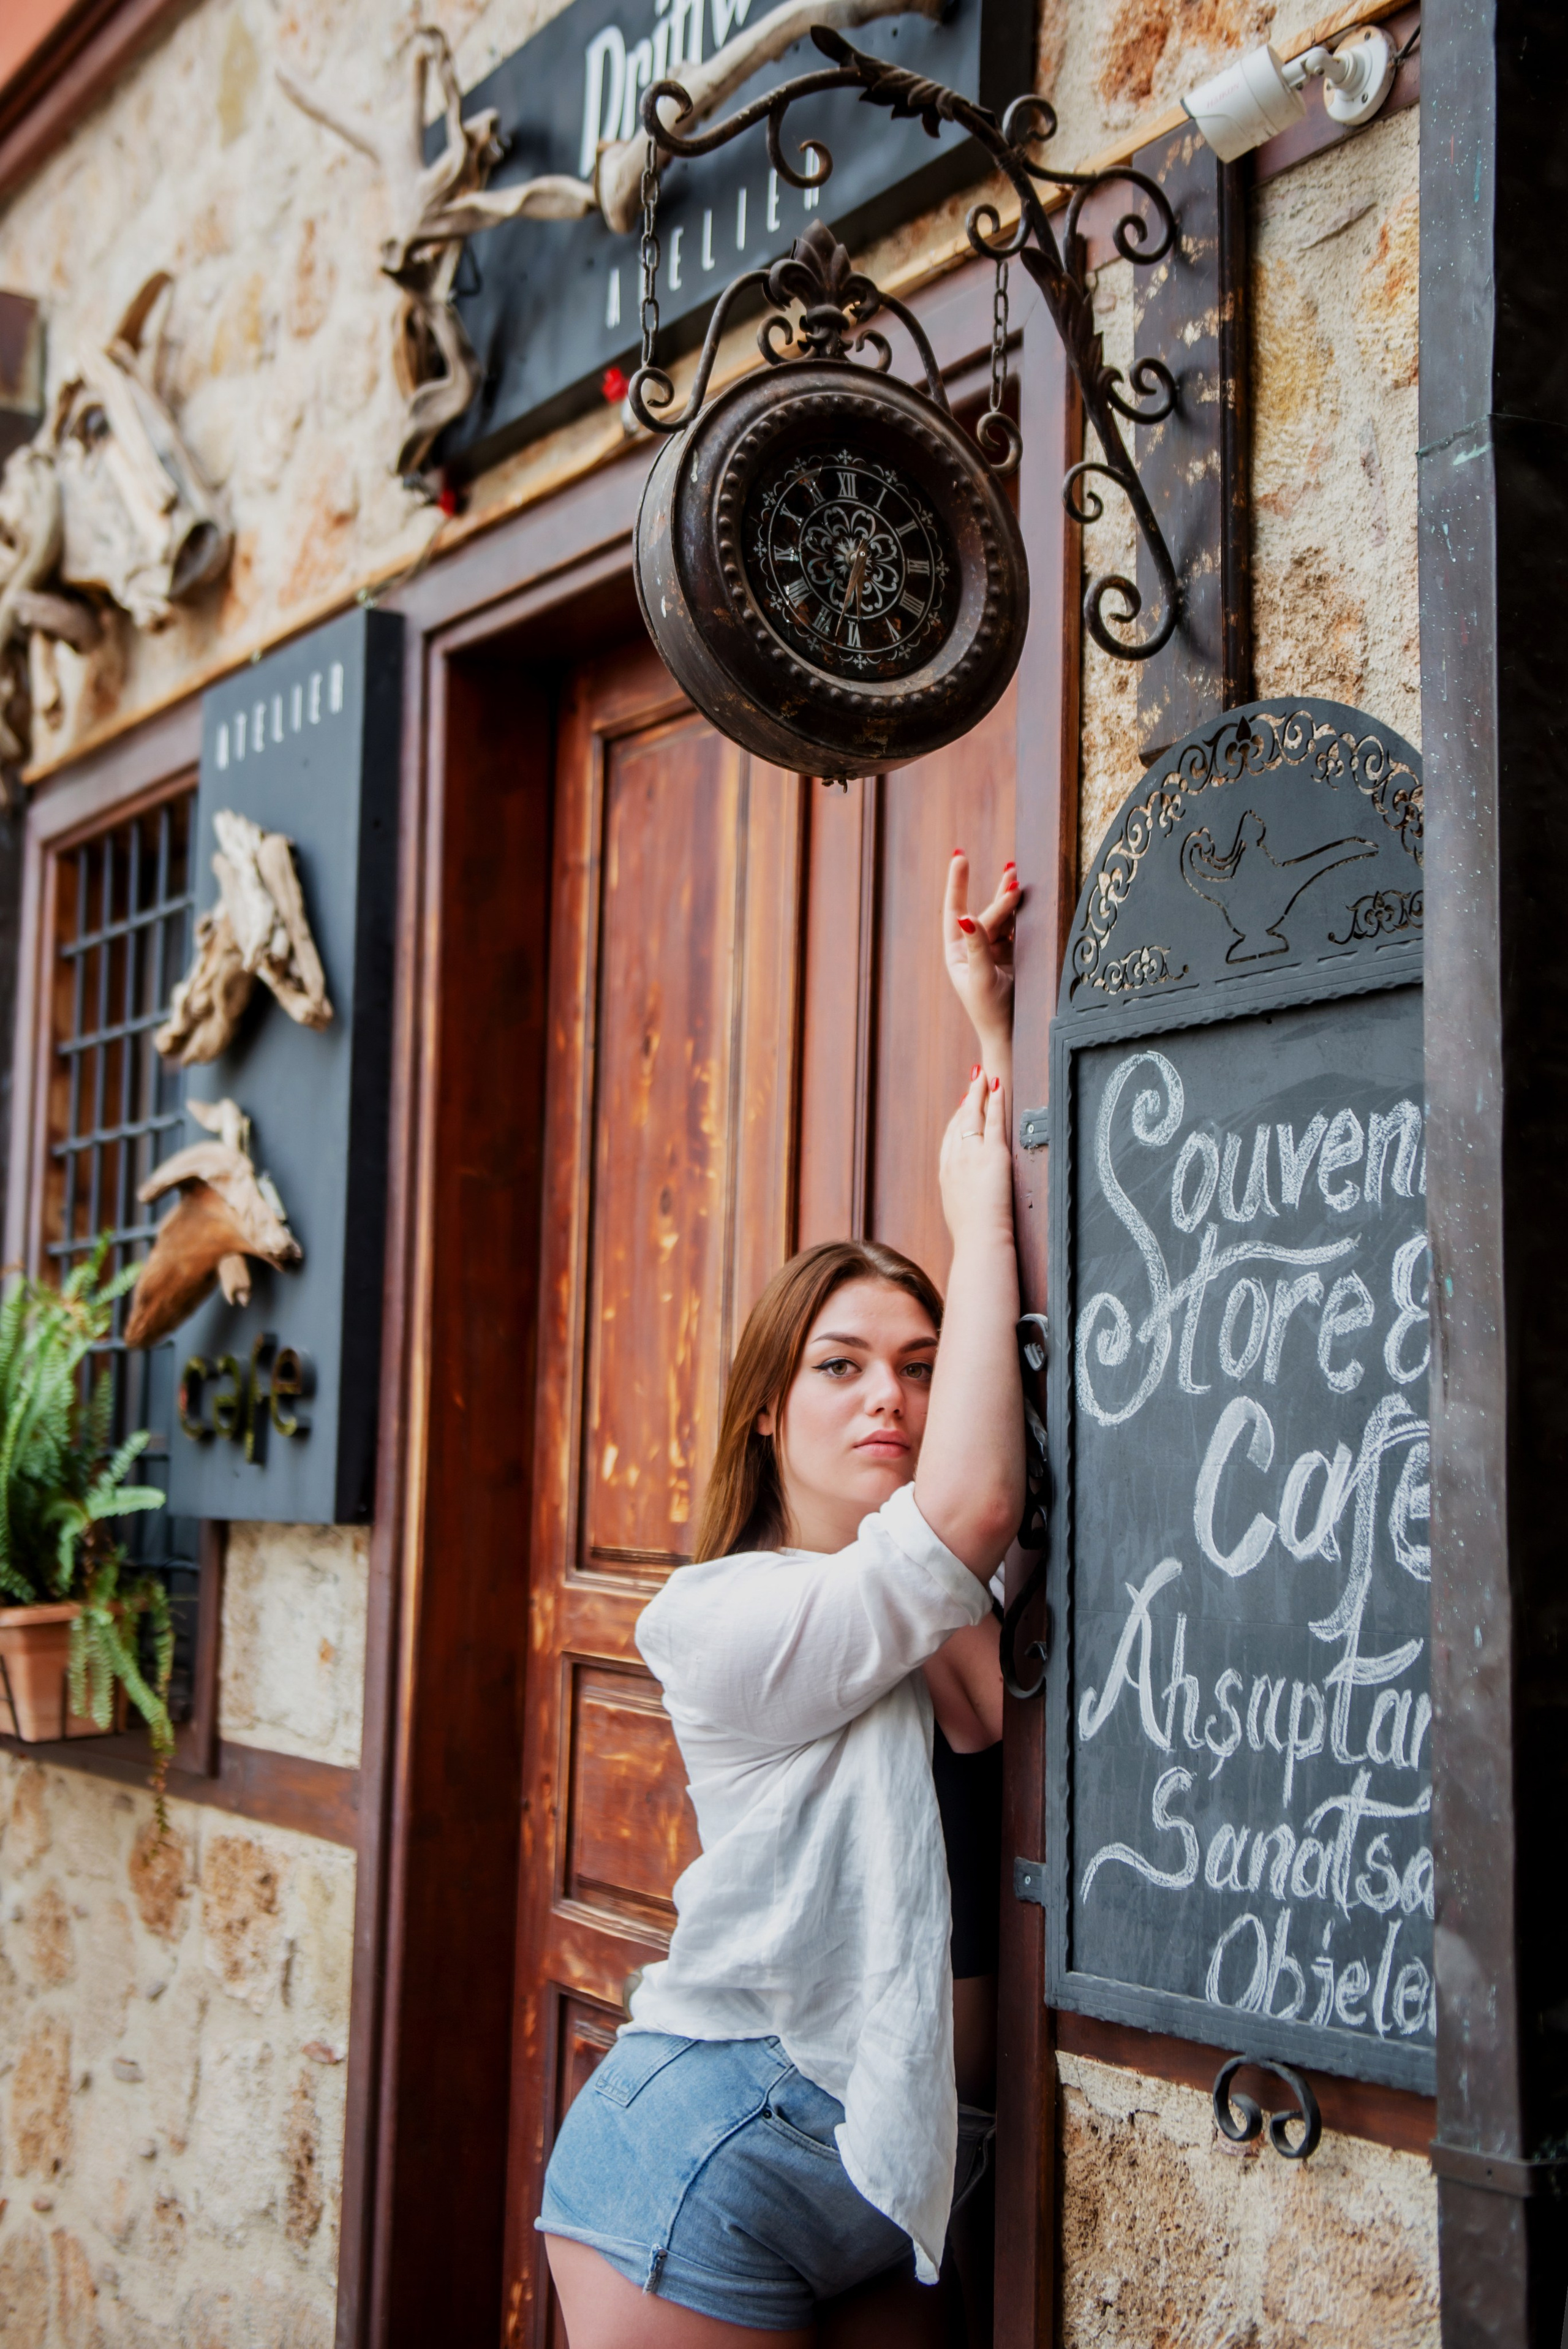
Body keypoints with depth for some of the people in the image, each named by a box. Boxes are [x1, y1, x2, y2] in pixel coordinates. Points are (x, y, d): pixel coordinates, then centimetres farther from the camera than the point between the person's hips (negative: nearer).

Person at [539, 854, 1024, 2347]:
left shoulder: (940, 1596, 7)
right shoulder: (716, 1619, -12)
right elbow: (968, 1501, -26)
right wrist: (976, 1216, -17)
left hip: (897, 2163, 6)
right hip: (717, 2160, -6)